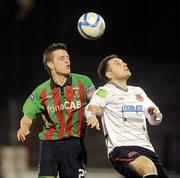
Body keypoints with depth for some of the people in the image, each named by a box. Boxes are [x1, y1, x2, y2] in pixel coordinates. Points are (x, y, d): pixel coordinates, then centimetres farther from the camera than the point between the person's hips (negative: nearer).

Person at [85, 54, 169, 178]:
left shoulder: (138, 91, 25)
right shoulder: (105, 91, 6)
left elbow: (155, 120, 19)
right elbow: (91, 108, -13)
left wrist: (155, 115, -6)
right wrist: (92, 115, -38)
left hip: (146, 148, 7)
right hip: (120, 148, -7)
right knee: (149, 167, -34)